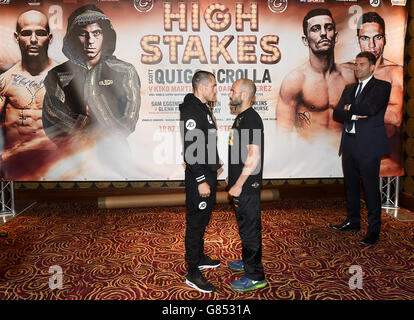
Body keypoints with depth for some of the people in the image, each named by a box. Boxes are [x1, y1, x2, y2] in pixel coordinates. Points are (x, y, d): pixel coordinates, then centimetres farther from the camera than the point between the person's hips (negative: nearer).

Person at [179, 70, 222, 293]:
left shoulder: (203, 108, 14)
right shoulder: (191, 112, -20)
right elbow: (191, 151, -25)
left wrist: (214, 161, 22)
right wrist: (201, 181, -25)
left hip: (208, 175, 10)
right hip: (199, 178, -10)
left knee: (202, 221, 20)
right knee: (195, 223, -1)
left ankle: (199, 258, 37)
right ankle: (193, 273, 9)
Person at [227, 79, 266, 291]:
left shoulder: (251, 119, -18)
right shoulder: (240, 117, 13)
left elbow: (254, 156, -24)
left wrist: (239, 184, -22)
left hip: (247, 185, -10)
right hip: (240, 182, 10)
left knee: (250, 227, -1)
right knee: (245, 225, 21)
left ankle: (255, 276, 10)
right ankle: (248, 261, 37)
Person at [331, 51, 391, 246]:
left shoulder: (382, 87, -1)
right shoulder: (349, 88, 17)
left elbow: (371, 108, -19)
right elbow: (337, 113, 6)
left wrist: (350, 107, -4)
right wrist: (354, 115, -12)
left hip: (369, 146, -6)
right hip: (349, 144, 6)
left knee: (371, 188, -2)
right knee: (351, 185, 13)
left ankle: (374, 229, 9)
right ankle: (353, 221, 28)